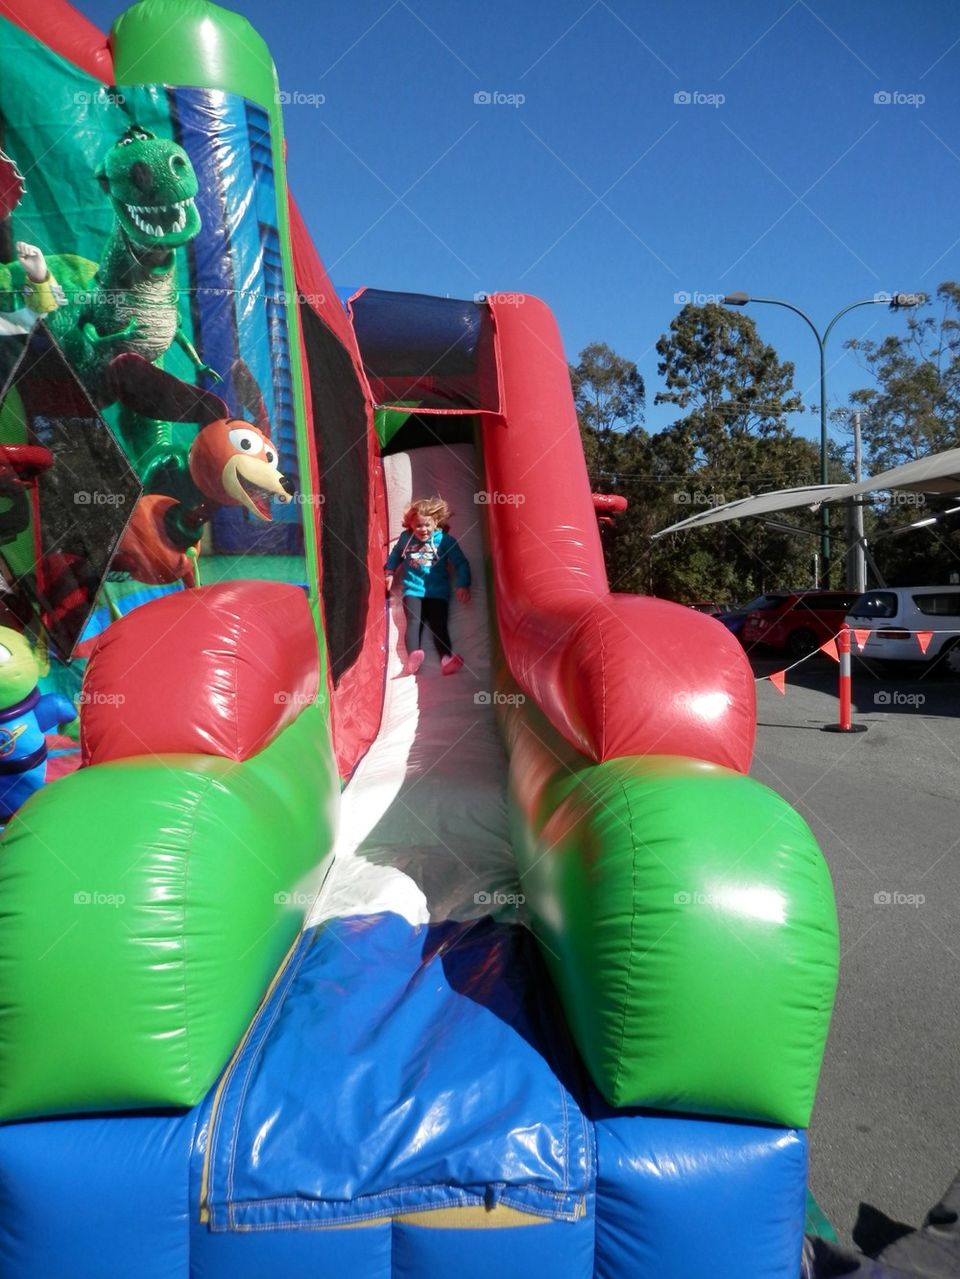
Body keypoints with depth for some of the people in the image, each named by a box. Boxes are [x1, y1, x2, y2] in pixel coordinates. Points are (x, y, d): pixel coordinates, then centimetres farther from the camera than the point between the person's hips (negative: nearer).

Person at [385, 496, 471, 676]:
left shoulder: (444, 540, -3)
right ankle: (413, 656, -42)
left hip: (437, 591, -1)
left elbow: (461, 563, -2)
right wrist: (389, 572, 23)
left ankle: (447, 658, -31)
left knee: (438, 625, -14)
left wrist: (463, 585, -12)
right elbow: (395, 555, 27)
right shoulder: (405, 538, 5)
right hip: (412, 590, 1)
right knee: (414, 622, -21)